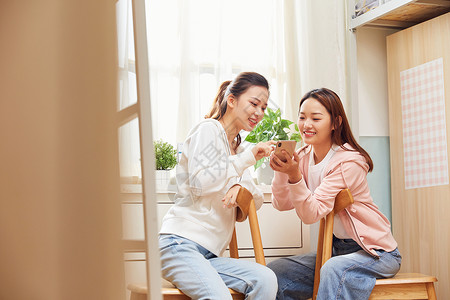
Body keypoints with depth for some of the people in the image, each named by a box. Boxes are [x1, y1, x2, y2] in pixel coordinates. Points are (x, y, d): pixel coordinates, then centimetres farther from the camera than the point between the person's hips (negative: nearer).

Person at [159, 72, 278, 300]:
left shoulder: (237, 148, 25)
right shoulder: (208, 129, 1)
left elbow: (256, 201, 17)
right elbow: (200, 183, -13)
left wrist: (240, 187, -6)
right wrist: (248, 157, -12)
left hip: (208, 254, 8)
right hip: (180, 244, -7)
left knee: (265, 279, -20)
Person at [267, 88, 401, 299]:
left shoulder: (348, 161, -19)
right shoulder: (304, 156, 2)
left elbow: (311, 214, -25)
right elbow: (282, 204, -6)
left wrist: (294, 175, -38)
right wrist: (281, 169, -21)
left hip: (376, 252, -7)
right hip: (336, 249, 7)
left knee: (334, 270, -37)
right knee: (274, 274, -10)